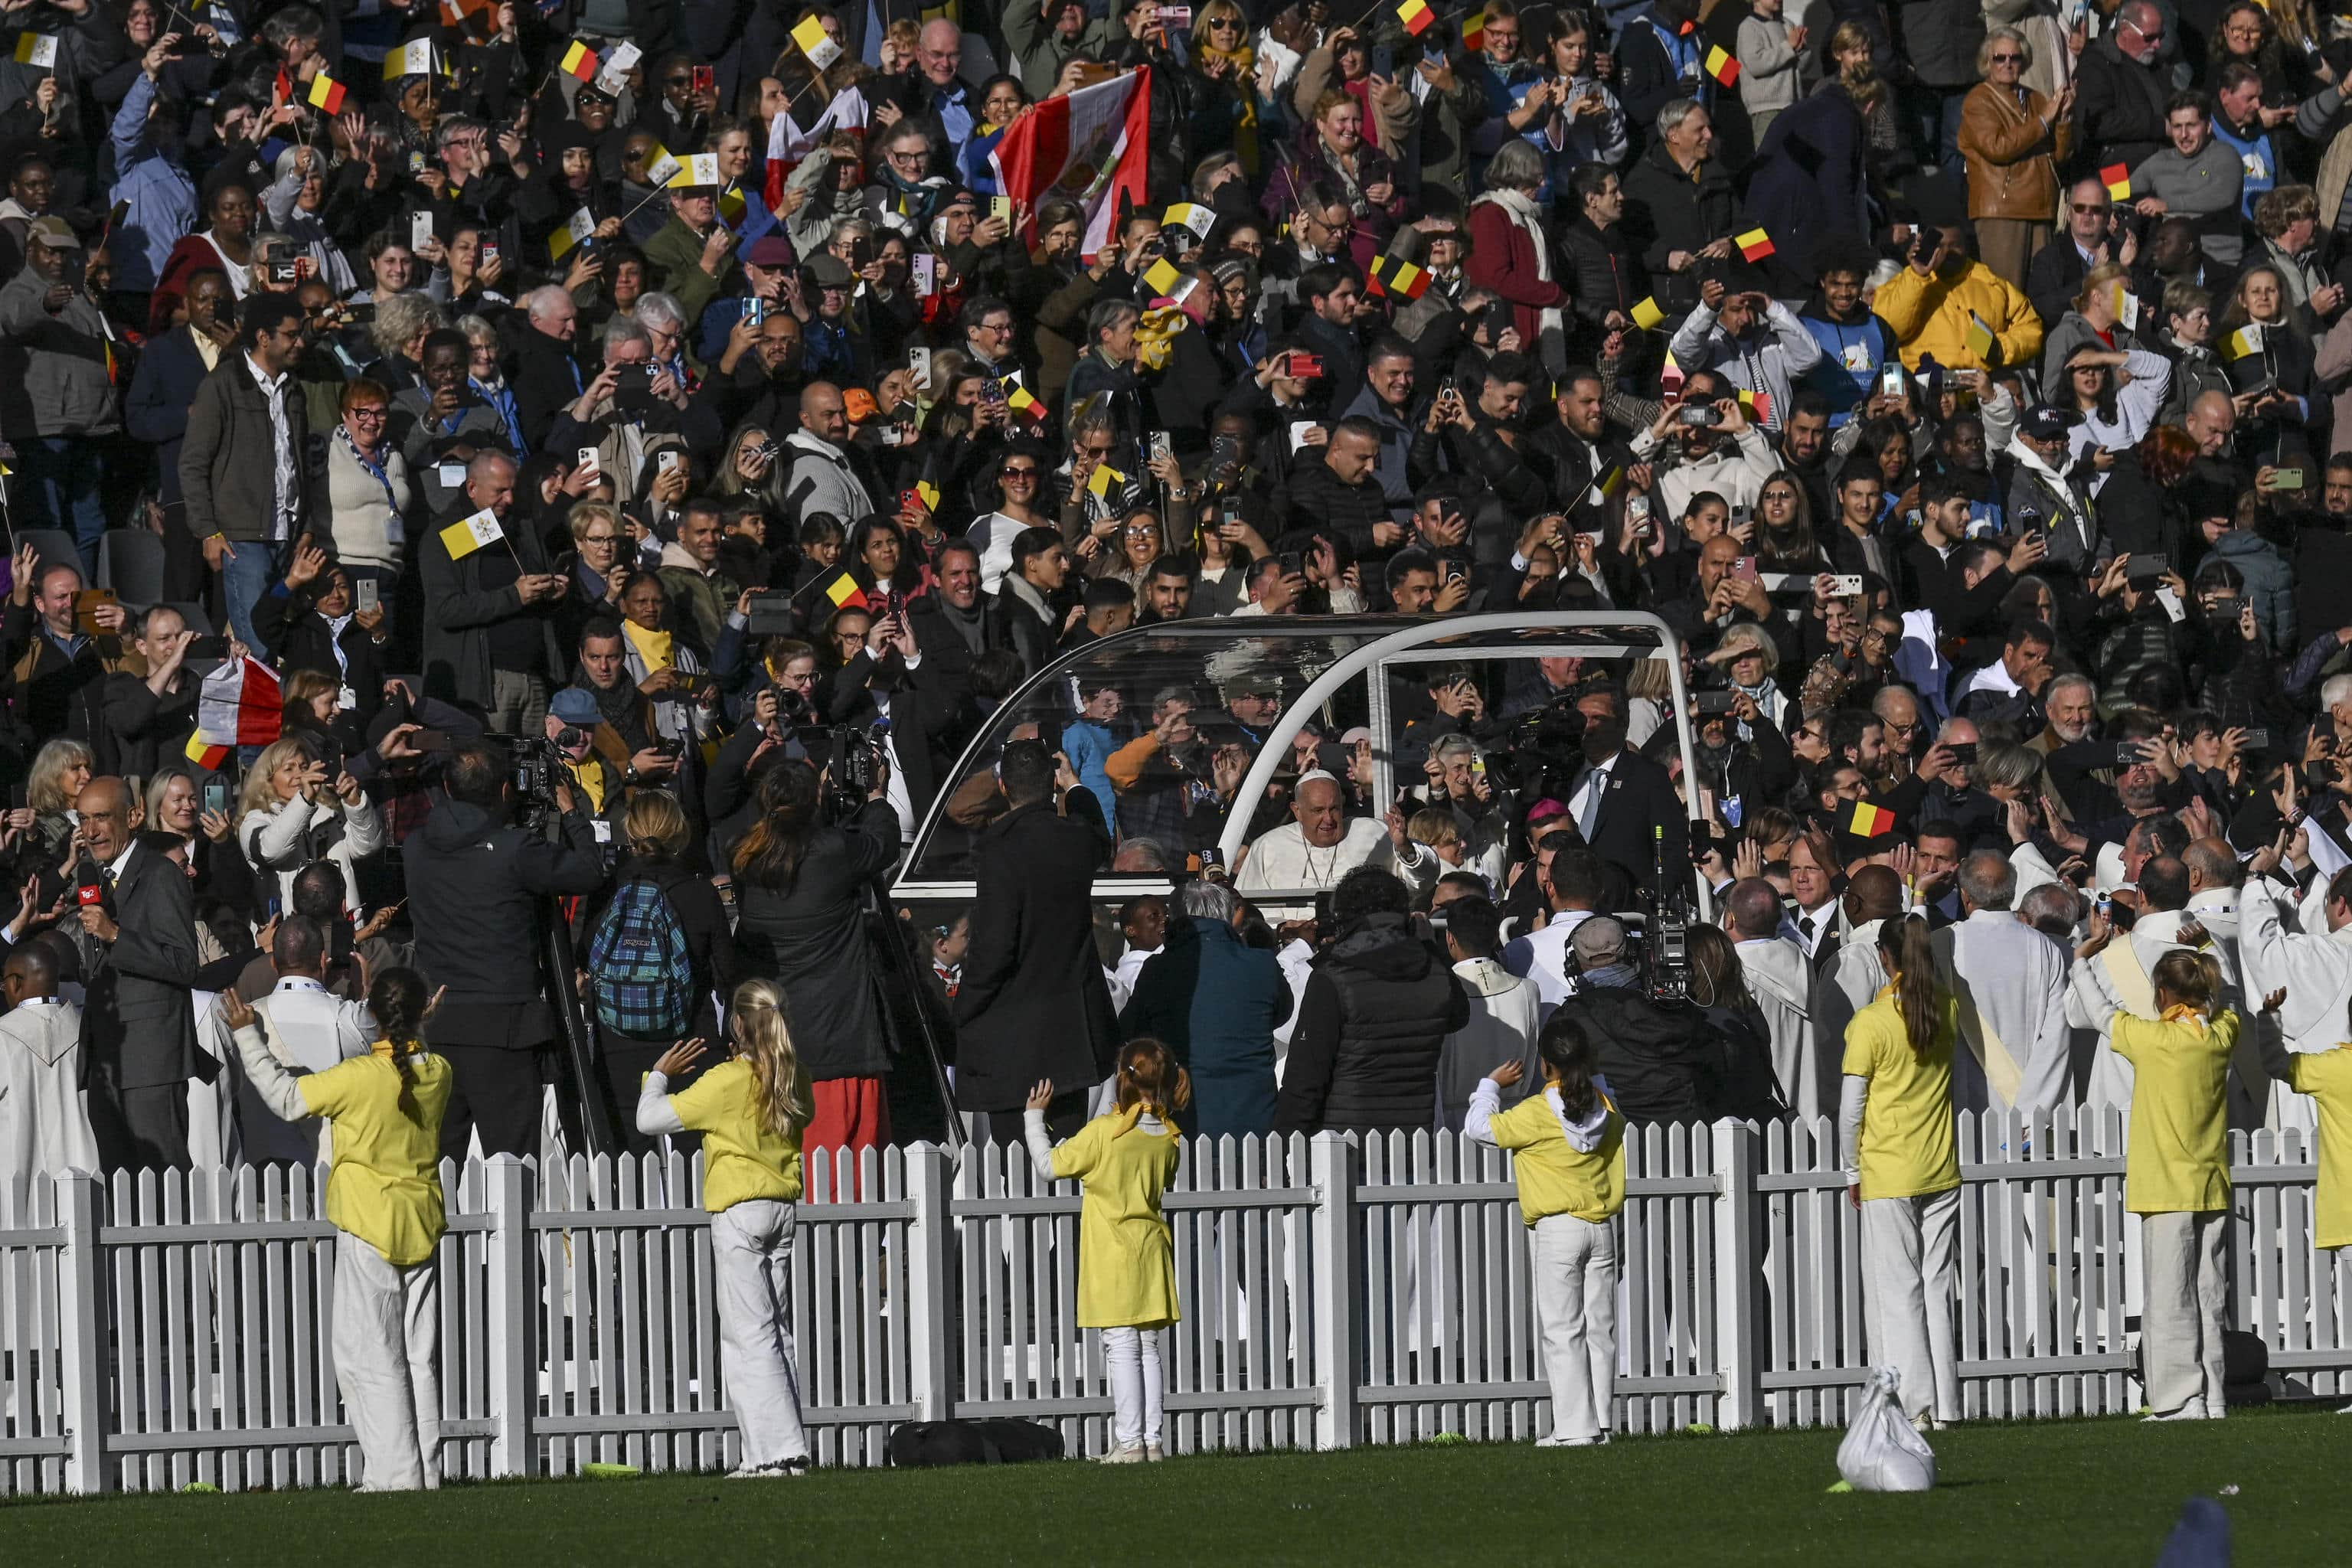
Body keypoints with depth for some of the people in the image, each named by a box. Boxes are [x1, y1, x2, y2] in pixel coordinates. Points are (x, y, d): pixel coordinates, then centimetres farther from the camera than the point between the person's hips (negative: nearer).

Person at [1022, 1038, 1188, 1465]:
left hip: (1113, 1254, -5)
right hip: (1153, 1251, 5)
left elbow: (1049, 1166, -8)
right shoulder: (1169, 1139, 1)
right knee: (1148, 1348, 10)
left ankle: (1130, 1442, -5)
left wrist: (1034, 1118, 5)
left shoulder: (1103, 1133, -15)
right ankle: (1151, 1440, 11)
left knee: (1122, 1348, -3)